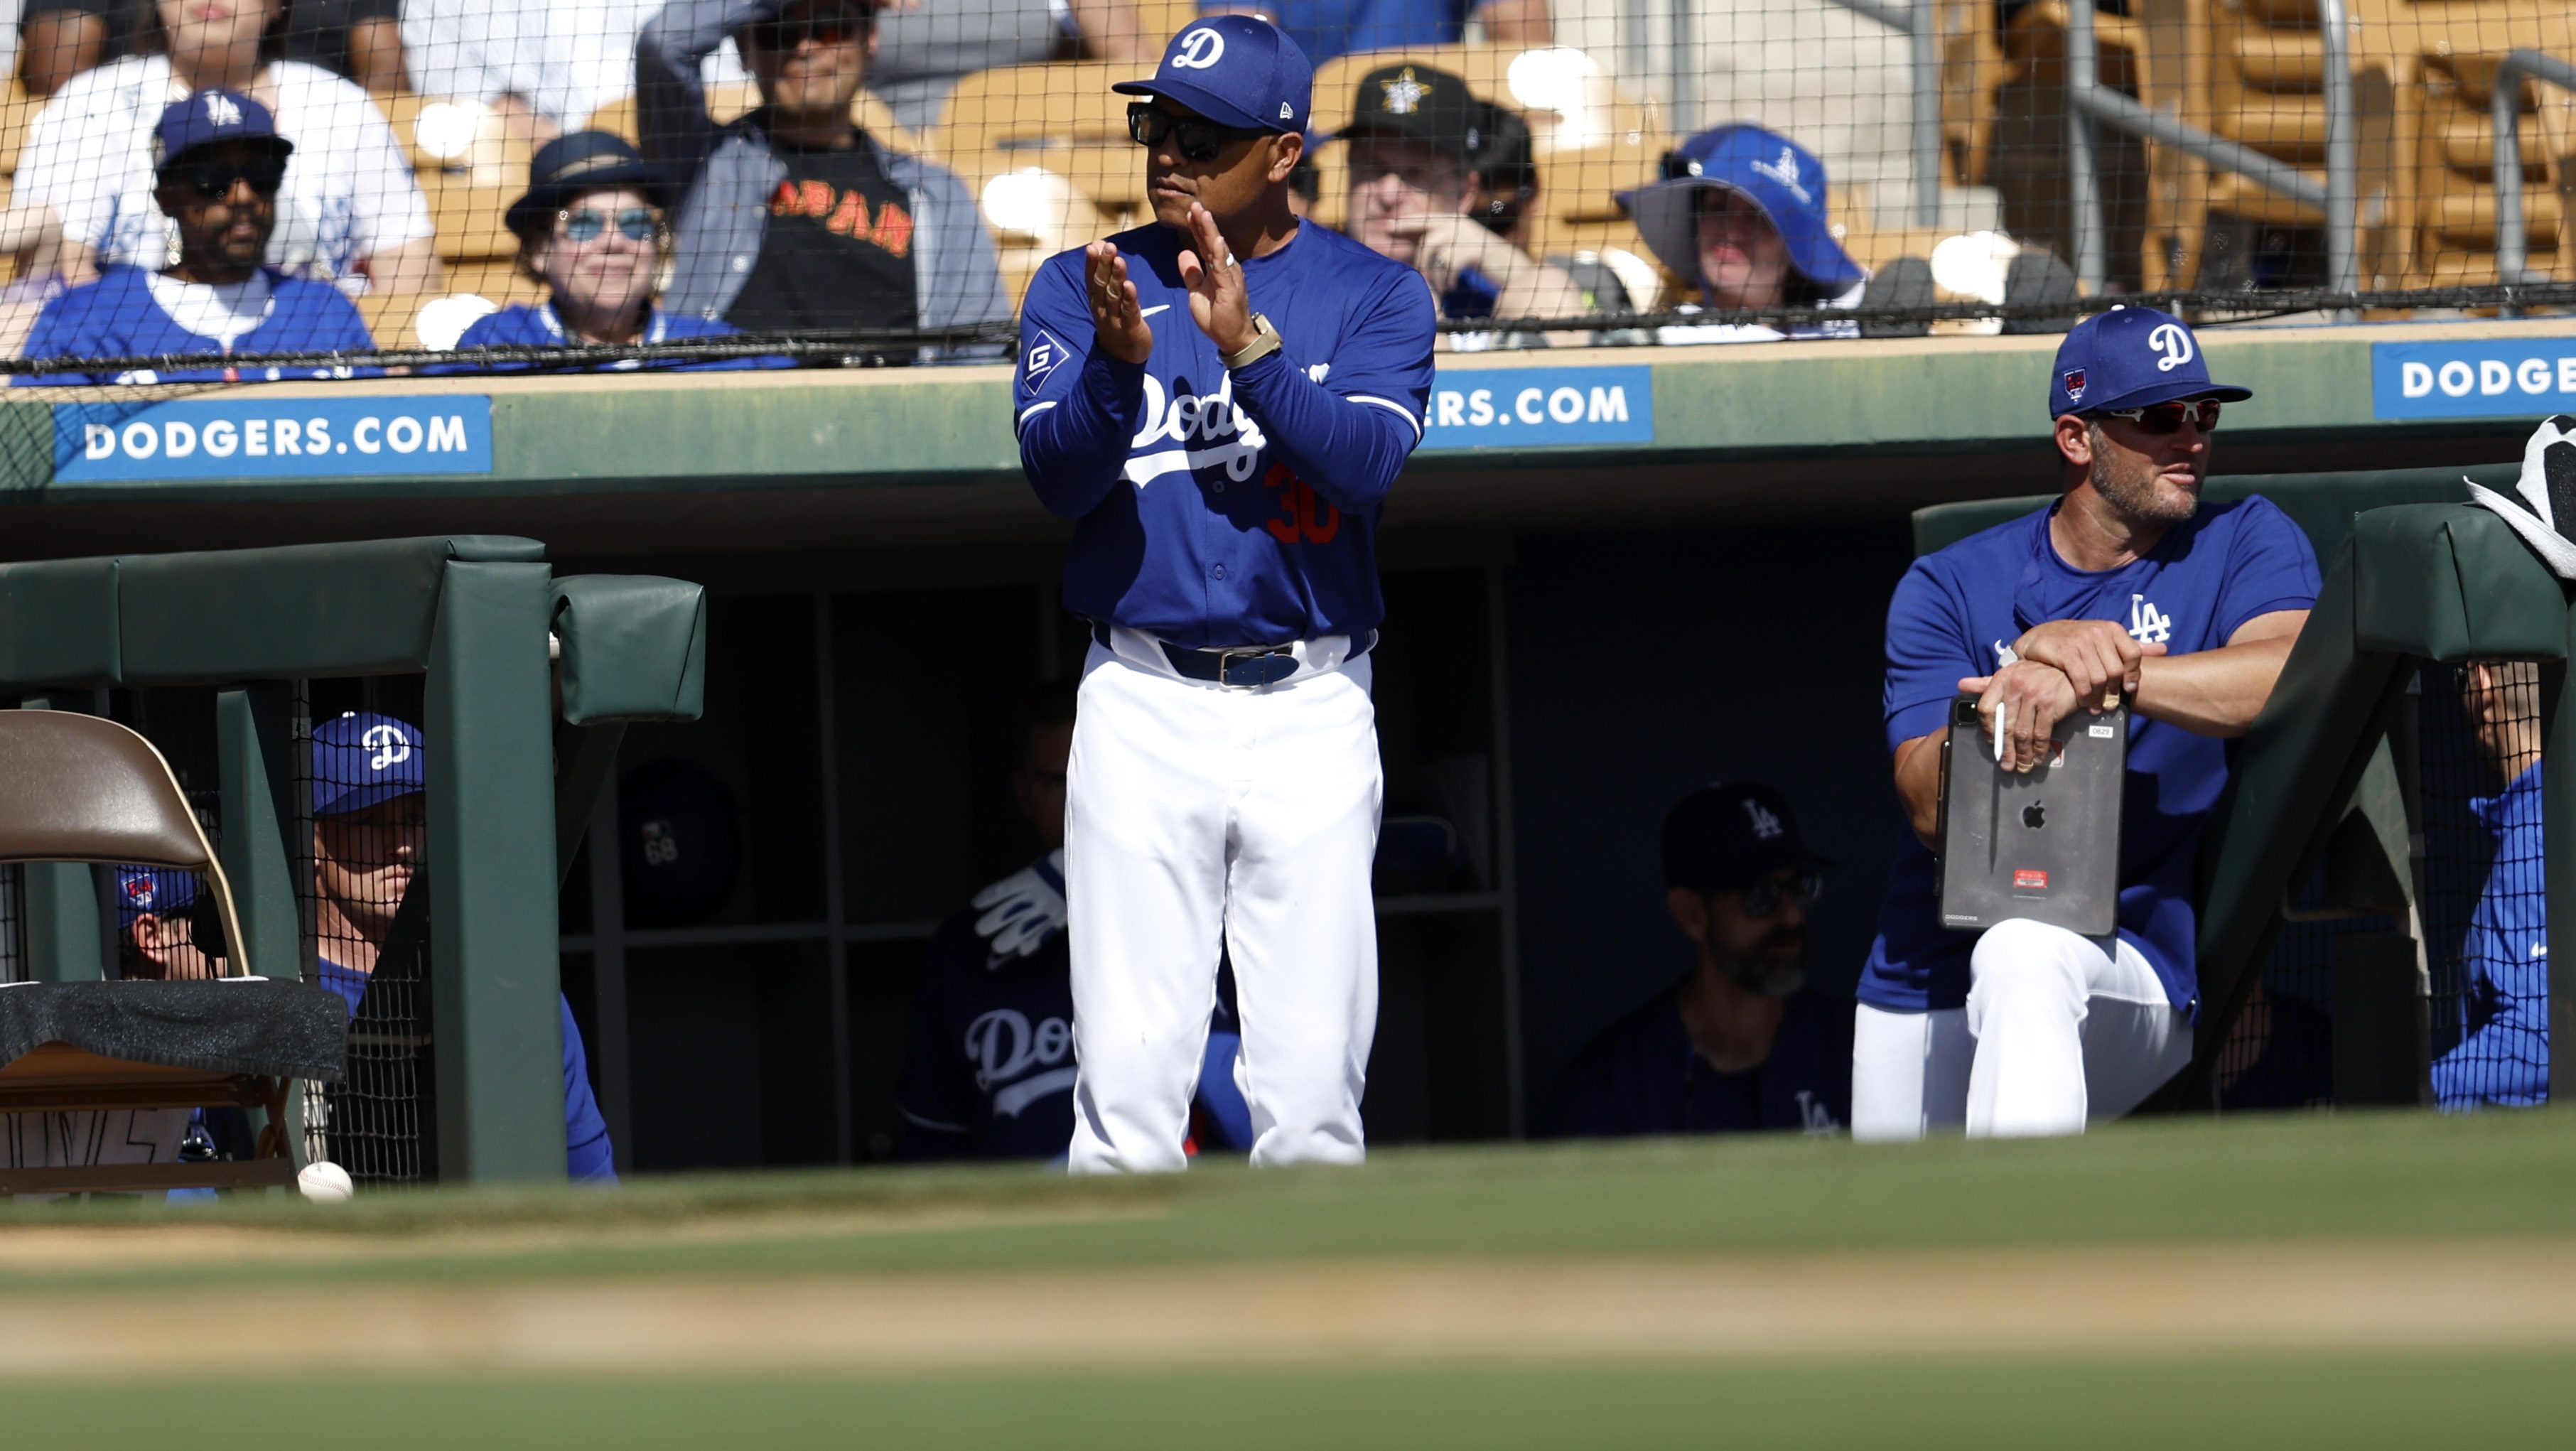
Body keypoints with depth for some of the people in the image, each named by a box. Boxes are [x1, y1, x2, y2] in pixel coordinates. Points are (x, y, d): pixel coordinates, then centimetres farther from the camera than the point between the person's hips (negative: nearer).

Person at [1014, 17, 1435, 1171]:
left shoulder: (1373, 295, 4)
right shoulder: (1084, 286, 7)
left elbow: (1367, 460, -13)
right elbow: (1057, 476, -7)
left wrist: (1248, 346, -25)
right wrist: (1117, 365, -26)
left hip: (1310, 715, 0)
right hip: (1143, 708, 0)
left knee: (1312, 1096, -2)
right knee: (1129, 1083, -5)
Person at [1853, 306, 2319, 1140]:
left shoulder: (2246, 544, 2)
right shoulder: (1950, 589, 5)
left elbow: (2293, 677, -21)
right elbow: (1930, 803, -10)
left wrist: (2092, 682, -29)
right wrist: (2035, 652, -25)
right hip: (1927, 988, 4)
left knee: (2024, 952, -36)